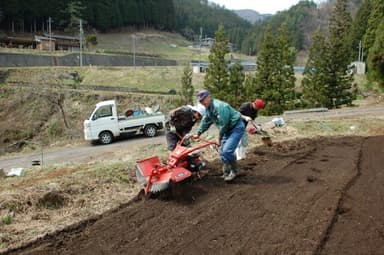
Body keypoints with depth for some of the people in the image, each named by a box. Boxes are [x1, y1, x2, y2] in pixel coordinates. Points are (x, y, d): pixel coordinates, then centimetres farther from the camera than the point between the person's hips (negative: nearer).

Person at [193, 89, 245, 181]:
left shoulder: (219, 106, -26)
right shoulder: (208, 108, 5)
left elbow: (223, 124, -24)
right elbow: (205, 122, 20)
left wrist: (219, 138, -12)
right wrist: (198, 133, 22)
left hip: (236, 127, -10)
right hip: (228, 129, 10)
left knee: (227, 151, -20)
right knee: (222, 152, 9)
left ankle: (234, 171, 0)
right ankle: (226, 173, 21)